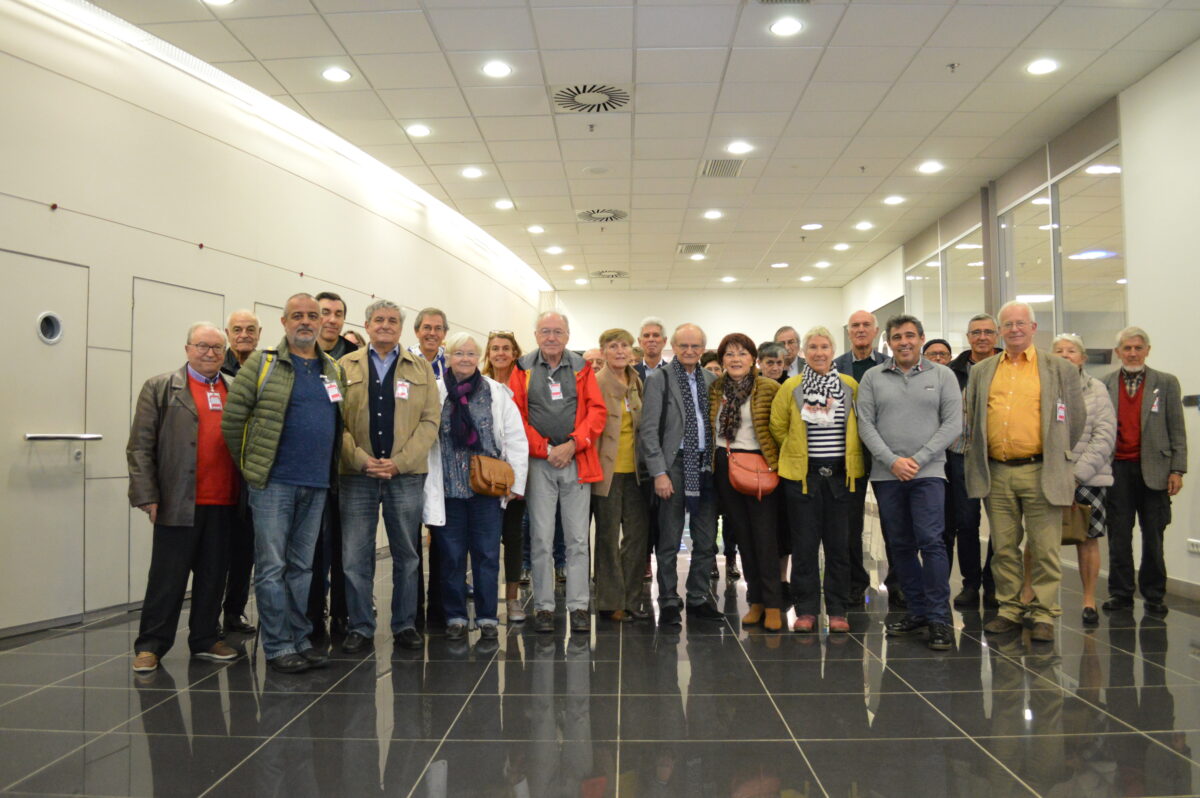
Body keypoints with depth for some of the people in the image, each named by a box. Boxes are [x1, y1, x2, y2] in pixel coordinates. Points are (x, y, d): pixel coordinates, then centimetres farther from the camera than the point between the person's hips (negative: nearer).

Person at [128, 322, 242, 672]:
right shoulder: (160, 388, 3)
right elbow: (140, 446, -2)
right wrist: (147, 496, -9)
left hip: (225, 503, 4)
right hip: (178, 502, -3)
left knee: (213, 575, 11)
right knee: (168, 577, 3)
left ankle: (205, 640, 23)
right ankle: (150, 645, 15)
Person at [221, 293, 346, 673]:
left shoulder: (334, 371, 12)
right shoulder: (261, 364, -2)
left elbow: (341, 424, 18)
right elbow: (232, 418, -4)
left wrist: (331, 468, 12)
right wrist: (249, 465, 0)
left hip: (317, 485, 4)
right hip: (274, 484, -4)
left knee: (302, 566, 13)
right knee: (272, 567, 1)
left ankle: (300, 639, 23)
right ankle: (278, 646, 11)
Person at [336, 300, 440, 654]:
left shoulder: (421, 368, 8)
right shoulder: (346, 367, 8)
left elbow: (430, 420, 1)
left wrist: (399, 462, -11)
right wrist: (361, 460, -12)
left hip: (406, 474, 0)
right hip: (357, 474, 0)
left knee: (407, 554, 8)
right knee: (355, 556, 2)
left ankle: (405, 624, 20)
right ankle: (360, 627, 15)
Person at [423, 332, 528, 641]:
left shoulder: (496, 392, 4)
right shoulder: (435, 392, 2)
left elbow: (516, 438, 4)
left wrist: (516, 482, 0)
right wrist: (427, 483, -2)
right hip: (448, 488, 0)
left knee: (487, 554, 5)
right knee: (451, 555, 7)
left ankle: (487, 617, 16)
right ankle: (455, 616, 20)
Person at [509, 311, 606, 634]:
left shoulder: (582, 368, 8)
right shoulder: (523, 370, 5)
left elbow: (597, 411, 2)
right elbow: (516, 416, -1)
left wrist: (573, 444, -10)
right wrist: (545, 449, -9)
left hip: (577, 462, 1)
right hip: (538, 462, -1)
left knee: (578, 539, 3)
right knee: (541, 538, 2)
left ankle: (579, 606, 11)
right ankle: (543, 607, 11)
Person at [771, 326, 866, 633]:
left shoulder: (851, 386, 5)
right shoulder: (791, 387, 1)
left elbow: (860, 426, 14)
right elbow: (778, 427, 9)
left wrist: (851, 456, 10)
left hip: (842, 474, 1)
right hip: (802, 474, -1)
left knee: (839, 544, 5)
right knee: (804, 544, 3)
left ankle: (837, 610, 16)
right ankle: (806, 610, 12)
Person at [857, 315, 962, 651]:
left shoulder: (942, 375, 5)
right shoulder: (872, 378, 7)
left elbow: (952, 424, -1)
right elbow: (865, 424, 2)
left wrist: (918, 460, -10)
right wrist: (892, 461, -10)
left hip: (928, 472, -2)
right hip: (886, 475, 2)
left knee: (931, 541, -10)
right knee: (901, 545, 9)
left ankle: (939, 617, -2)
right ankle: (917, 611, 21)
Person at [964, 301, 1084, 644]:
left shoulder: (1060, 369, 5)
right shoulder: (981, 372, 12)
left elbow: (1076, 417, 10)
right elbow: (971, 419, 17)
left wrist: (1057, 457, 11)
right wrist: (978, 459, 11)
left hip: (1040, 472, -2)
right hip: (996, 474, 3)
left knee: (1044, 549, 0)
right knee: (1004, 548, 9)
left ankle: (1043, 616, 11)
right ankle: (1009, 610, 20)